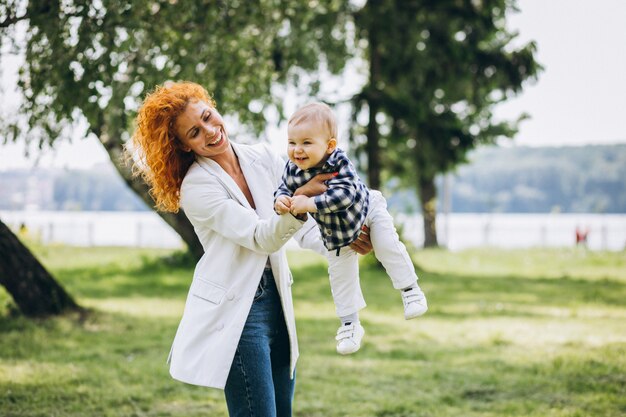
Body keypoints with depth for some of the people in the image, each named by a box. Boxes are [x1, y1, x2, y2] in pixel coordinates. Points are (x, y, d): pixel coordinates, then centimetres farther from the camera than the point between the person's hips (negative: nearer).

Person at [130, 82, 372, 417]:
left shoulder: (263, 159, 5)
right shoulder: (196, 187, -13)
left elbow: (302, 227, 3)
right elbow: (261, 238, -21)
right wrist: (299, 198, -38)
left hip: (276, 302, 6)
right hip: (236, 310, -6)